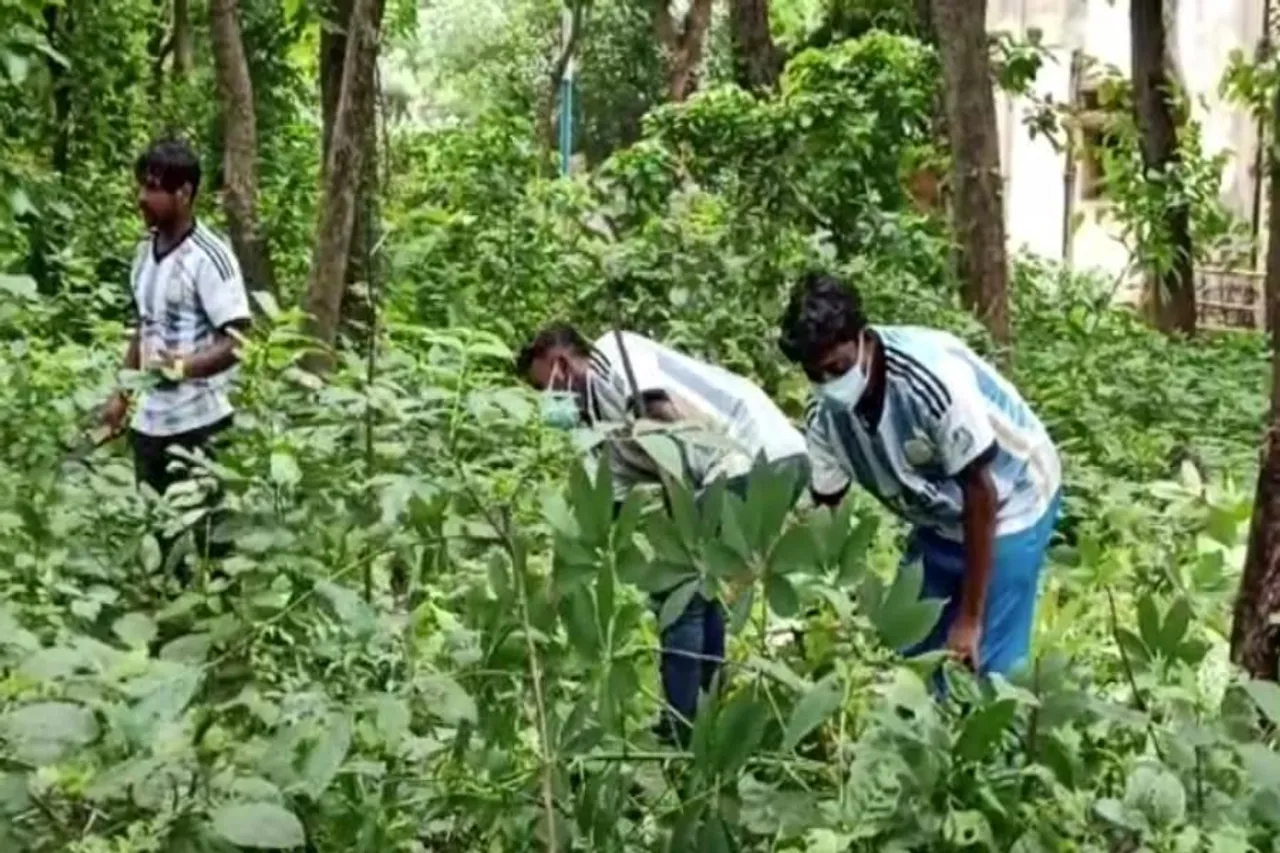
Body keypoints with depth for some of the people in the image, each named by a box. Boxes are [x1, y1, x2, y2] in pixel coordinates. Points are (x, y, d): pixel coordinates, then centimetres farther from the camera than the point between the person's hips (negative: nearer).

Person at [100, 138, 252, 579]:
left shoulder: (209, 257, -15)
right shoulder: (145, 251, 8)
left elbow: (237, 341, -18)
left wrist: (183, 367, -33)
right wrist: (121, 394, 15)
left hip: (198, 425, -7)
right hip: (149, 421, 7)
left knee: (202, 537, 2)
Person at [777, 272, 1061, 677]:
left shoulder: (934, 377, -34)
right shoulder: (825, 415, -17)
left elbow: (982, 494, -26)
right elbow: (825, 510, -4)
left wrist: (969, 618, -23)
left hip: (1009, 504, -6)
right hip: (940, 517, 6)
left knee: (988, 668, -10)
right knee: (915, 656, 6)